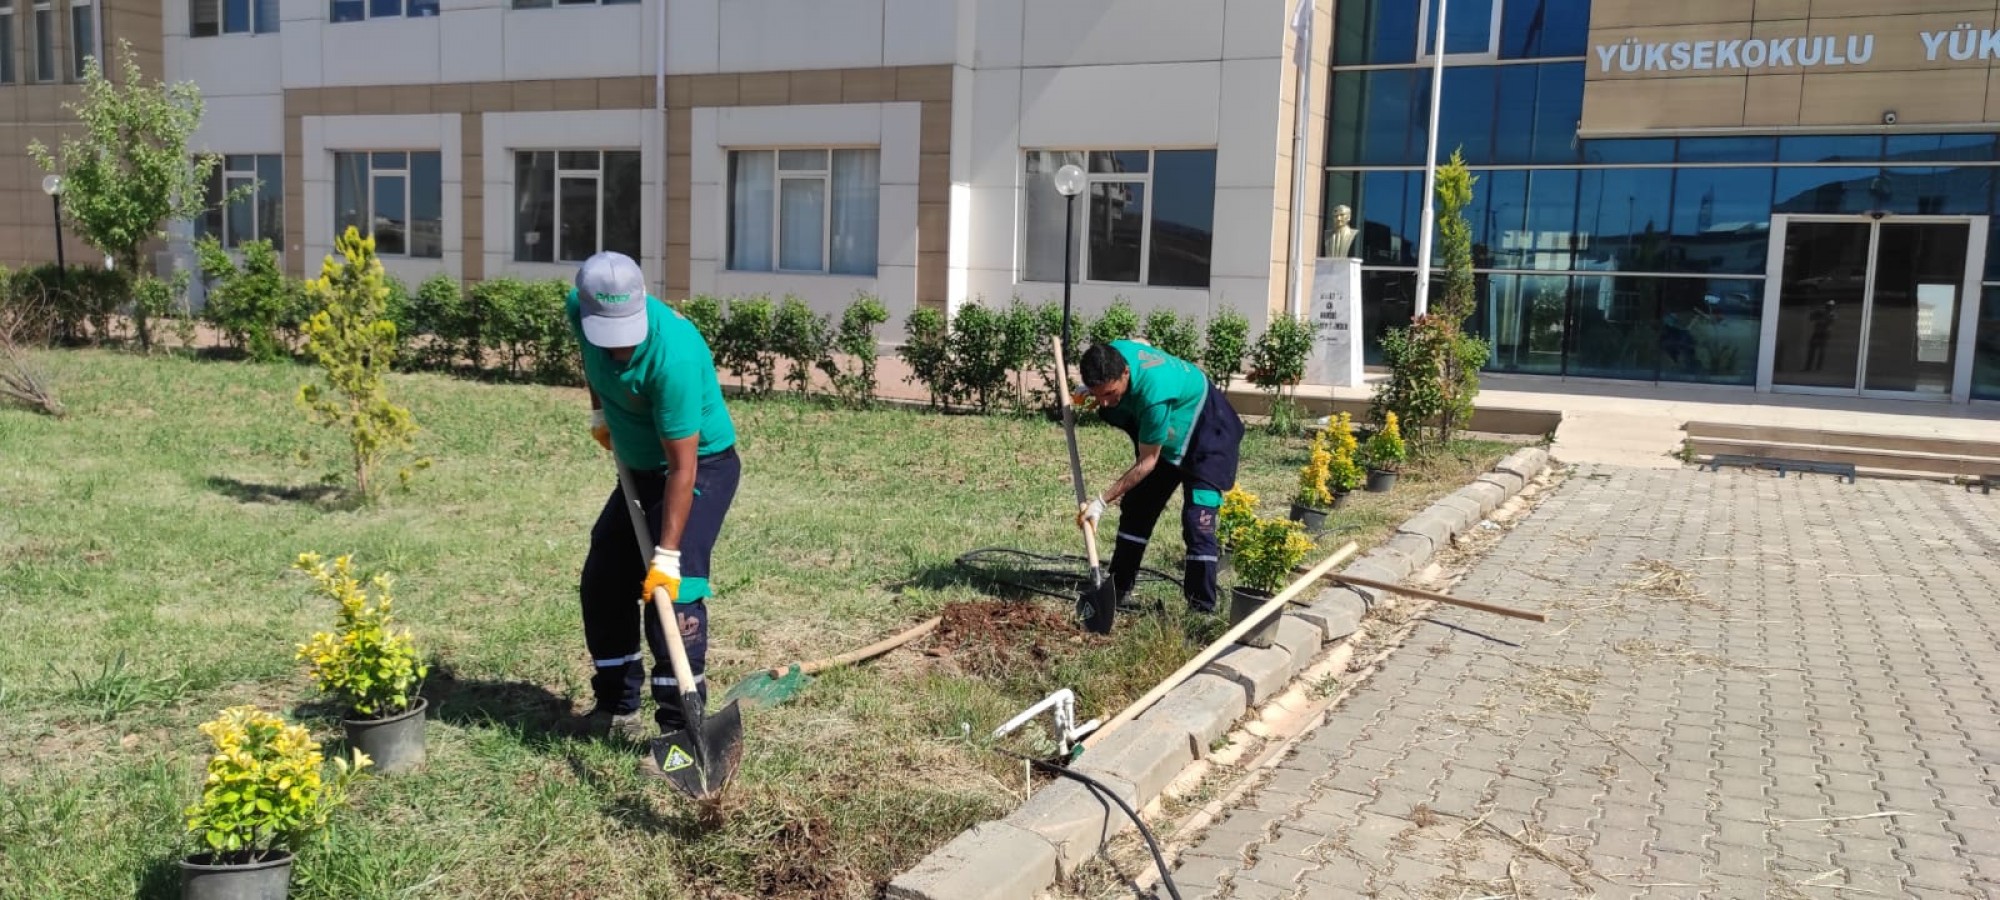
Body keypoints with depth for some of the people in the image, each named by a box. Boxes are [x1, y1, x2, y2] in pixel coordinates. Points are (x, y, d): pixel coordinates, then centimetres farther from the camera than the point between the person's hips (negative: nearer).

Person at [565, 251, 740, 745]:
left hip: (702, 467, -8)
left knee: (673, 589, -19)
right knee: (601, 582, 10)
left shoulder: (674, 353, -36)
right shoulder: (581, 310, -15)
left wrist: (667, 555, -32)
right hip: (640, 466, 8)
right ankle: (618, 707, 23)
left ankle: (681, 727, -10)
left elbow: (683, 466, -33)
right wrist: (600, 412, 12)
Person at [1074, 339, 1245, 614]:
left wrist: (1102, 501, -28)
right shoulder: (1110, 354, -22)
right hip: (1167, 434, 8)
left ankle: (1202, 609, -11)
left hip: (1206, 434, -8)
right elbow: (1142, 344, 6)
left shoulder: (1153, 393, -43)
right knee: (1135, 507, 11)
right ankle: (1117, 590, 22)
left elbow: (1147, 463, -30)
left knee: (1197, 521, -17)